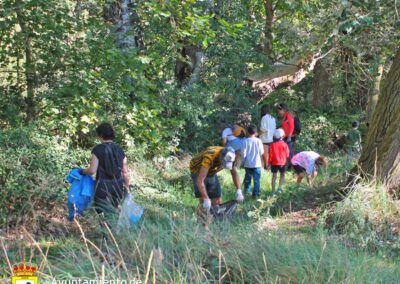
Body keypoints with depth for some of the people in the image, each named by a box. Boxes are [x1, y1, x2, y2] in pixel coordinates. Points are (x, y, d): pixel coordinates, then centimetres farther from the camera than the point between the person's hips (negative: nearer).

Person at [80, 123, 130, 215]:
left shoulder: (98, 149, -7)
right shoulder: (119, 149, 6)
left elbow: (92, 170, -12)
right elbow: (125, 172, 5)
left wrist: (83, 171, 8)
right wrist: (126, 188, 13)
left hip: (103, 187, -5)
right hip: (118, 187, 5)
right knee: (112, 212, 16)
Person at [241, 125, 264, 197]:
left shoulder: (246, 141, -8)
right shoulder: (258, 141, -7)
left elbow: (243, 152, -7)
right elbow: (261, 152, -1)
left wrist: (243, 161, 7)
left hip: (248, 164, 1)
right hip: (257, 164, -1)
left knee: (247, 178, 15)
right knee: (256, 179, 4)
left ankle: (247, 190, 16)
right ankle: (256, 193, 4)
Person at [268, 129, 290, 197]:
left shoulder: (272, 145, -7)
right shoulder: (284, 144, -8)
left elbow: (270, 155, -5)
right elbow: (287, 154, -2)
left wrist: (269, 162, 5)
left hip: (274, 163, 1)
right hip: (282, 163, -1)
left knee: (274, 176, 8)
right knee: (282, 175, 19)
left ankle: (273, 191, 6)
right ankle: (280, 187, 0)